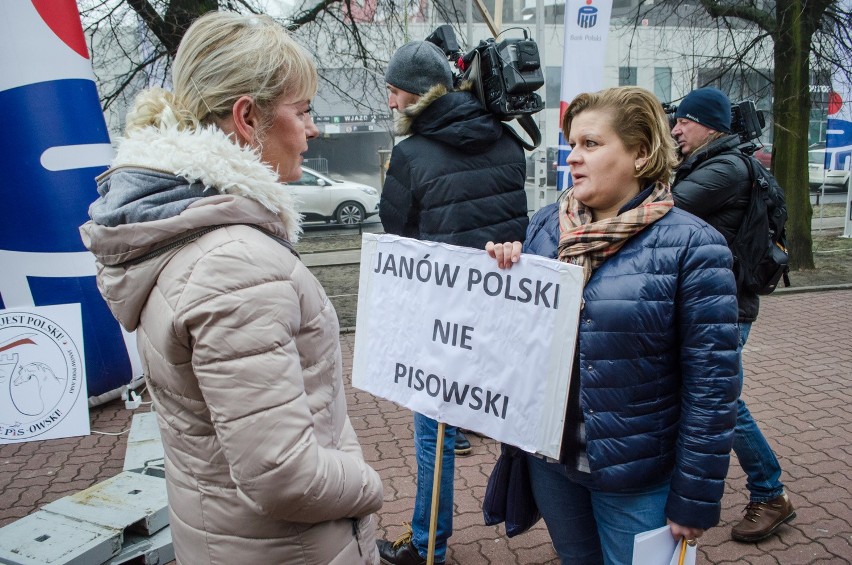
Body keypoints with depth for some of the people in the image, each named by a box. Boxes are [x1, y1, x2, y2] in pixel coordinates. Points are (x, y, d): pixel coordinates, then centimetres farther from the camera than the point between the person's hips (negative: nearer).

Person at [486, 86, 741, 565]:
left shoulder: (691, 247, -15)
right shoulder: (546, 225, -1)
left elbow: (711, 385, -14)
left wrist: (694, 500, -11)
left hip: (636, 478, -4)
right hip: (548, 458, 5)